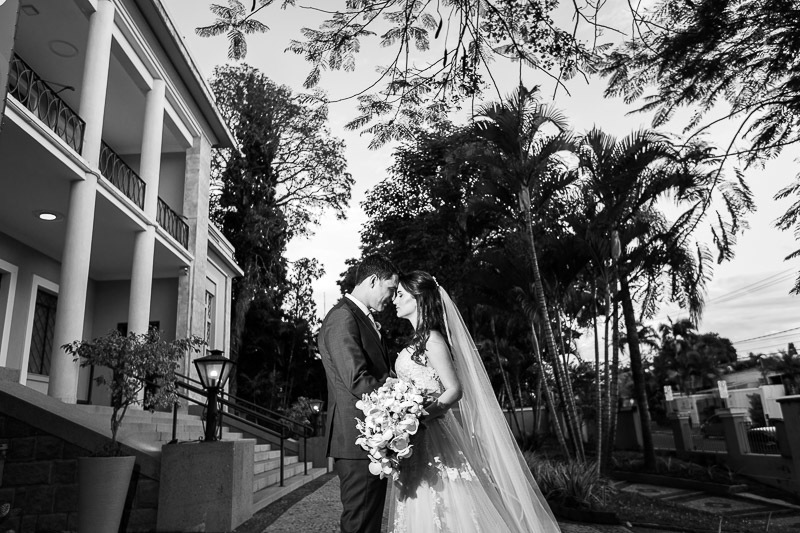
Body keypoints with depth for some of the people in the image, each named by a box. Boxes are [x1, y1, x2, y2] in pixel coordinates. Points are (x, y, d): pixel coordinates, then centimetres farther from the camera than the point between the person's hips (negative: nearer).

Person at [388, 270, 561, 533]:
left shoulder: (432, 339, -12)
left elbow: (454, 390, -17)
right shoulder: (418, 340, 13)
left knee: (441, 512, -1)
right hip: (415, 442, 8)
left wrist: (418, 417, -25)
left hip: (431, 437, -8)